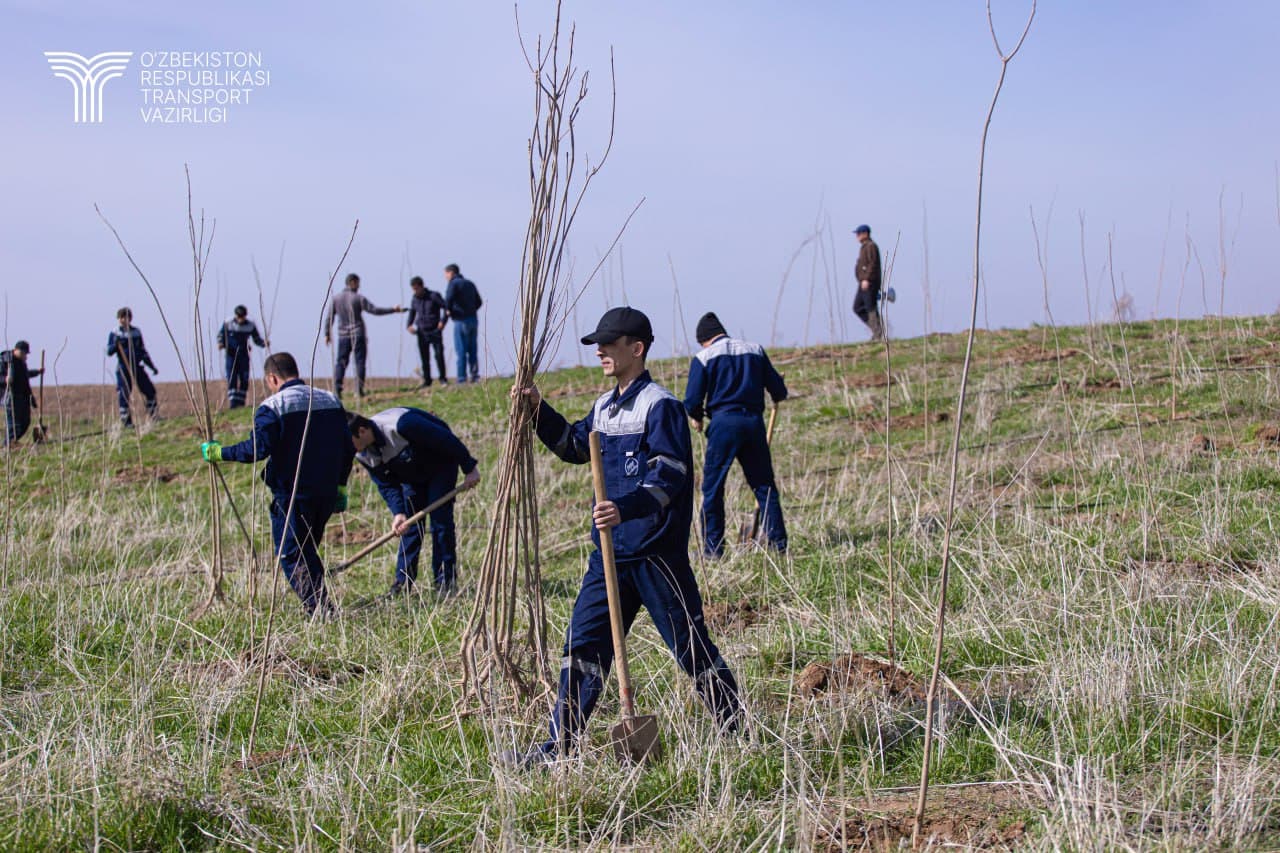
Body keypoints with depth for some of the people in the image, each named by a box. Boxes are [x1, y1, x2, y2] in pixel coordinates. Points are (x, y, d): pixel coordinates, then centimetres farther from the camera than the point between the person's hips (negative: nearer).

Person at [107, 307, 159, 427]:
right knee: (124, 395, -6)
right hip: (123, 369, -4)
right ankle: (126, 421, 1)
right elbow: (109, 351, -4)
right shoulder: (115, 334, 1)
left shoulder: (137, 332, 12)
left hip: (137, 367, 4)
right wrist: (116, 344, -24)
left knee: (150, 390, 2)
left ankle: (154, 415, 15)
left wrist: (152, 366, 16)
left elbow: (143, 351, 18)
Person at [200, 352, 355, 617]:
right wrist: (340, 486, 19)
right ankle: (322, 607, 20)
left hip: (291, 494, -7)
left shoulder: (273, 406, -9)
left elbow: (257, 448, -19)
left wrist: (219, 453, -8)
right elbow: (348, 447, 13)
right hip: (327, 493, 7)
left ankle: (319, 610, -6)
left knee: (290, 555, 2)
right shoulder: (331, 400, 12)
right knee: (307, 551, 20)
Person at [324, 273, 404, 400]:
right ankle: (359, 390, -3)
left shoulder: (336, 299, 5)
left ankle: (337, 390, -6)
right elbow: (374, 310, -7)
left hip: (343, 336, 3)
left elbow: (329, 318, 5)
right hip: (358, 335, -3)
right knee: (359, 362, 2)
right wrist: (393, 310, 0)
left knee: (341, 362, 5)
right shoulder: (359, 298, -7)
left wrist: (327, 334, 13)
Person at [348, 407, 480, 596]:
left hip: (441, 465, -6)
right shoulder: (363, 455, -16)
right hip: (412, 476, 6)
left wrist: (469, 468, -23)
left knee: (440, 520, -12)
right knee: (409, 524, 1)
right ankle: (402, 583, 5)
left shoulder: (400, 424, -39)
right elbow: (387, 485, -10)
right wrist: (398, 512, -27)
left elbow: (447, 439, -31)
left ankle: (445, 583, -5)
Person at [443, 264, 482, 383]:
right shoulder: (470, 283, 17)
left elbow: (448, 299, -20)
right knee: (473, 350, 10)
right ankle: (474, 375, 8)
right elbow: (479, 302, 17)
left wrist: (449, 311, -3)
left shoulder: (453, 283, -6)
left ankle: (462, 378, -5)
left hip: (461, 321, -7)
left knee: (461, 350, -4)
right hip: (473, 319, 7)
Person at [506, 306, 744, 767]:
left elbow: (670, 477, -21)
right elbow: (575, 446, 31)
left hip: (657, 552, -8)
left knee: (690, 645, 2)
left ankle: (736, 731, 17)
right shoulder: (604, 407, 14)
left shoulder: (660, 406, -12)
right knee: (583, 643, 5)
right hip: (610, 552, 8)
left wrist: (626, 507, -36)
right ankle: (560, 745, 10)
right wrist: (539, 410, 18)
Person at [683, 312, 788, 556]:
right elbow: (778, 389, 14)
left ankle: (713, 548, 2)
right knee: (764, 485, 11)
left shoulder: (704, 357, 2)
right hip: (754, 421, 4)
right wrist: (778, 397, 37)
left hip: (723, 422, -4)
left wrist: (697, 418, 18)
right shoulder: (755, 350, 13)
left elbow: (692, 401, -4)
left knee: (712, 488, 4)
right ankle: (778, 542, 9)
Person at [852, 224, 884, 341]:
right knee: (858, 308, 8)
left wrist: (866, 279, -25)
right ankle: (877, 328, 8)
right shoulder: (864, 247, 21)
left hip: (869, 283, -11)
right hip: (864, 283, 11)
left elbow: (873, 264, -19)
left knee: (871, 308, -9)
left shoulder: (871, 246, -10)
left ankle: (878, 334, -7)